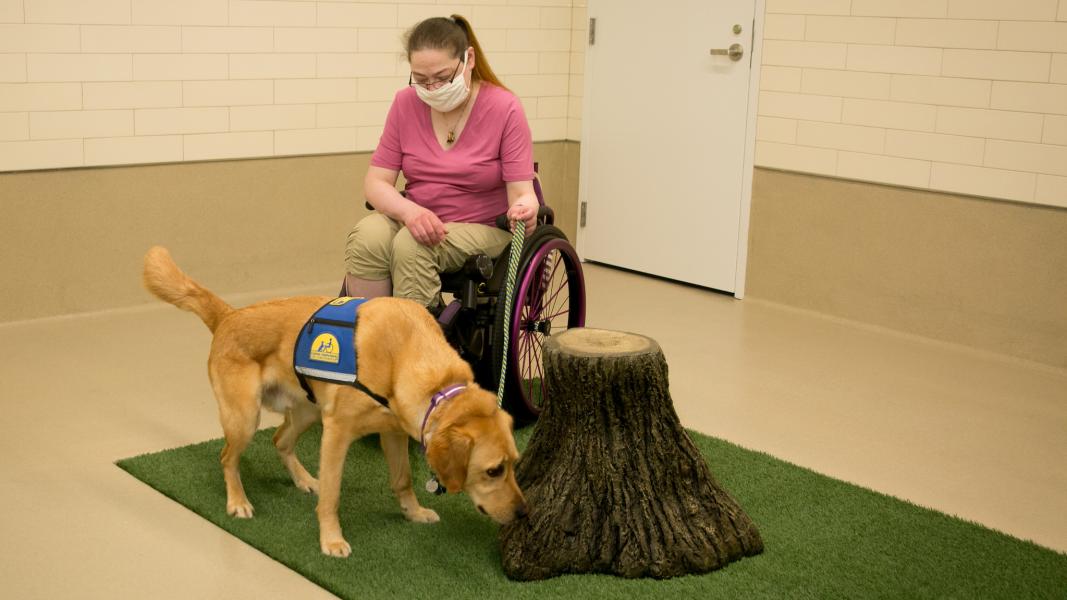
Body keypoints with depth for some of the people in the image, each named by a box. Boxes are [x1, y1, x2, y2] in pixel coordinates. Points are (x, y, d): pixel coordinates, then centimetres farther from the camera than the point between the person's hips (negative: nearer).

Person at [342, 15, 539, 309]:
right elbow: (375, 182, -2)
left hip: (480, 228, -3)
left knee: (411, 247, -33)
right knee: (366, 237, -29)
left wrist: (524, 207, -38)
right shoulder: (406, 104, 0)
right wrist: (409, 211, -24)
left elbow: (521, 191, -12)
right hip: (415, 219, 3)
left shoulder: (504, 108, -10)